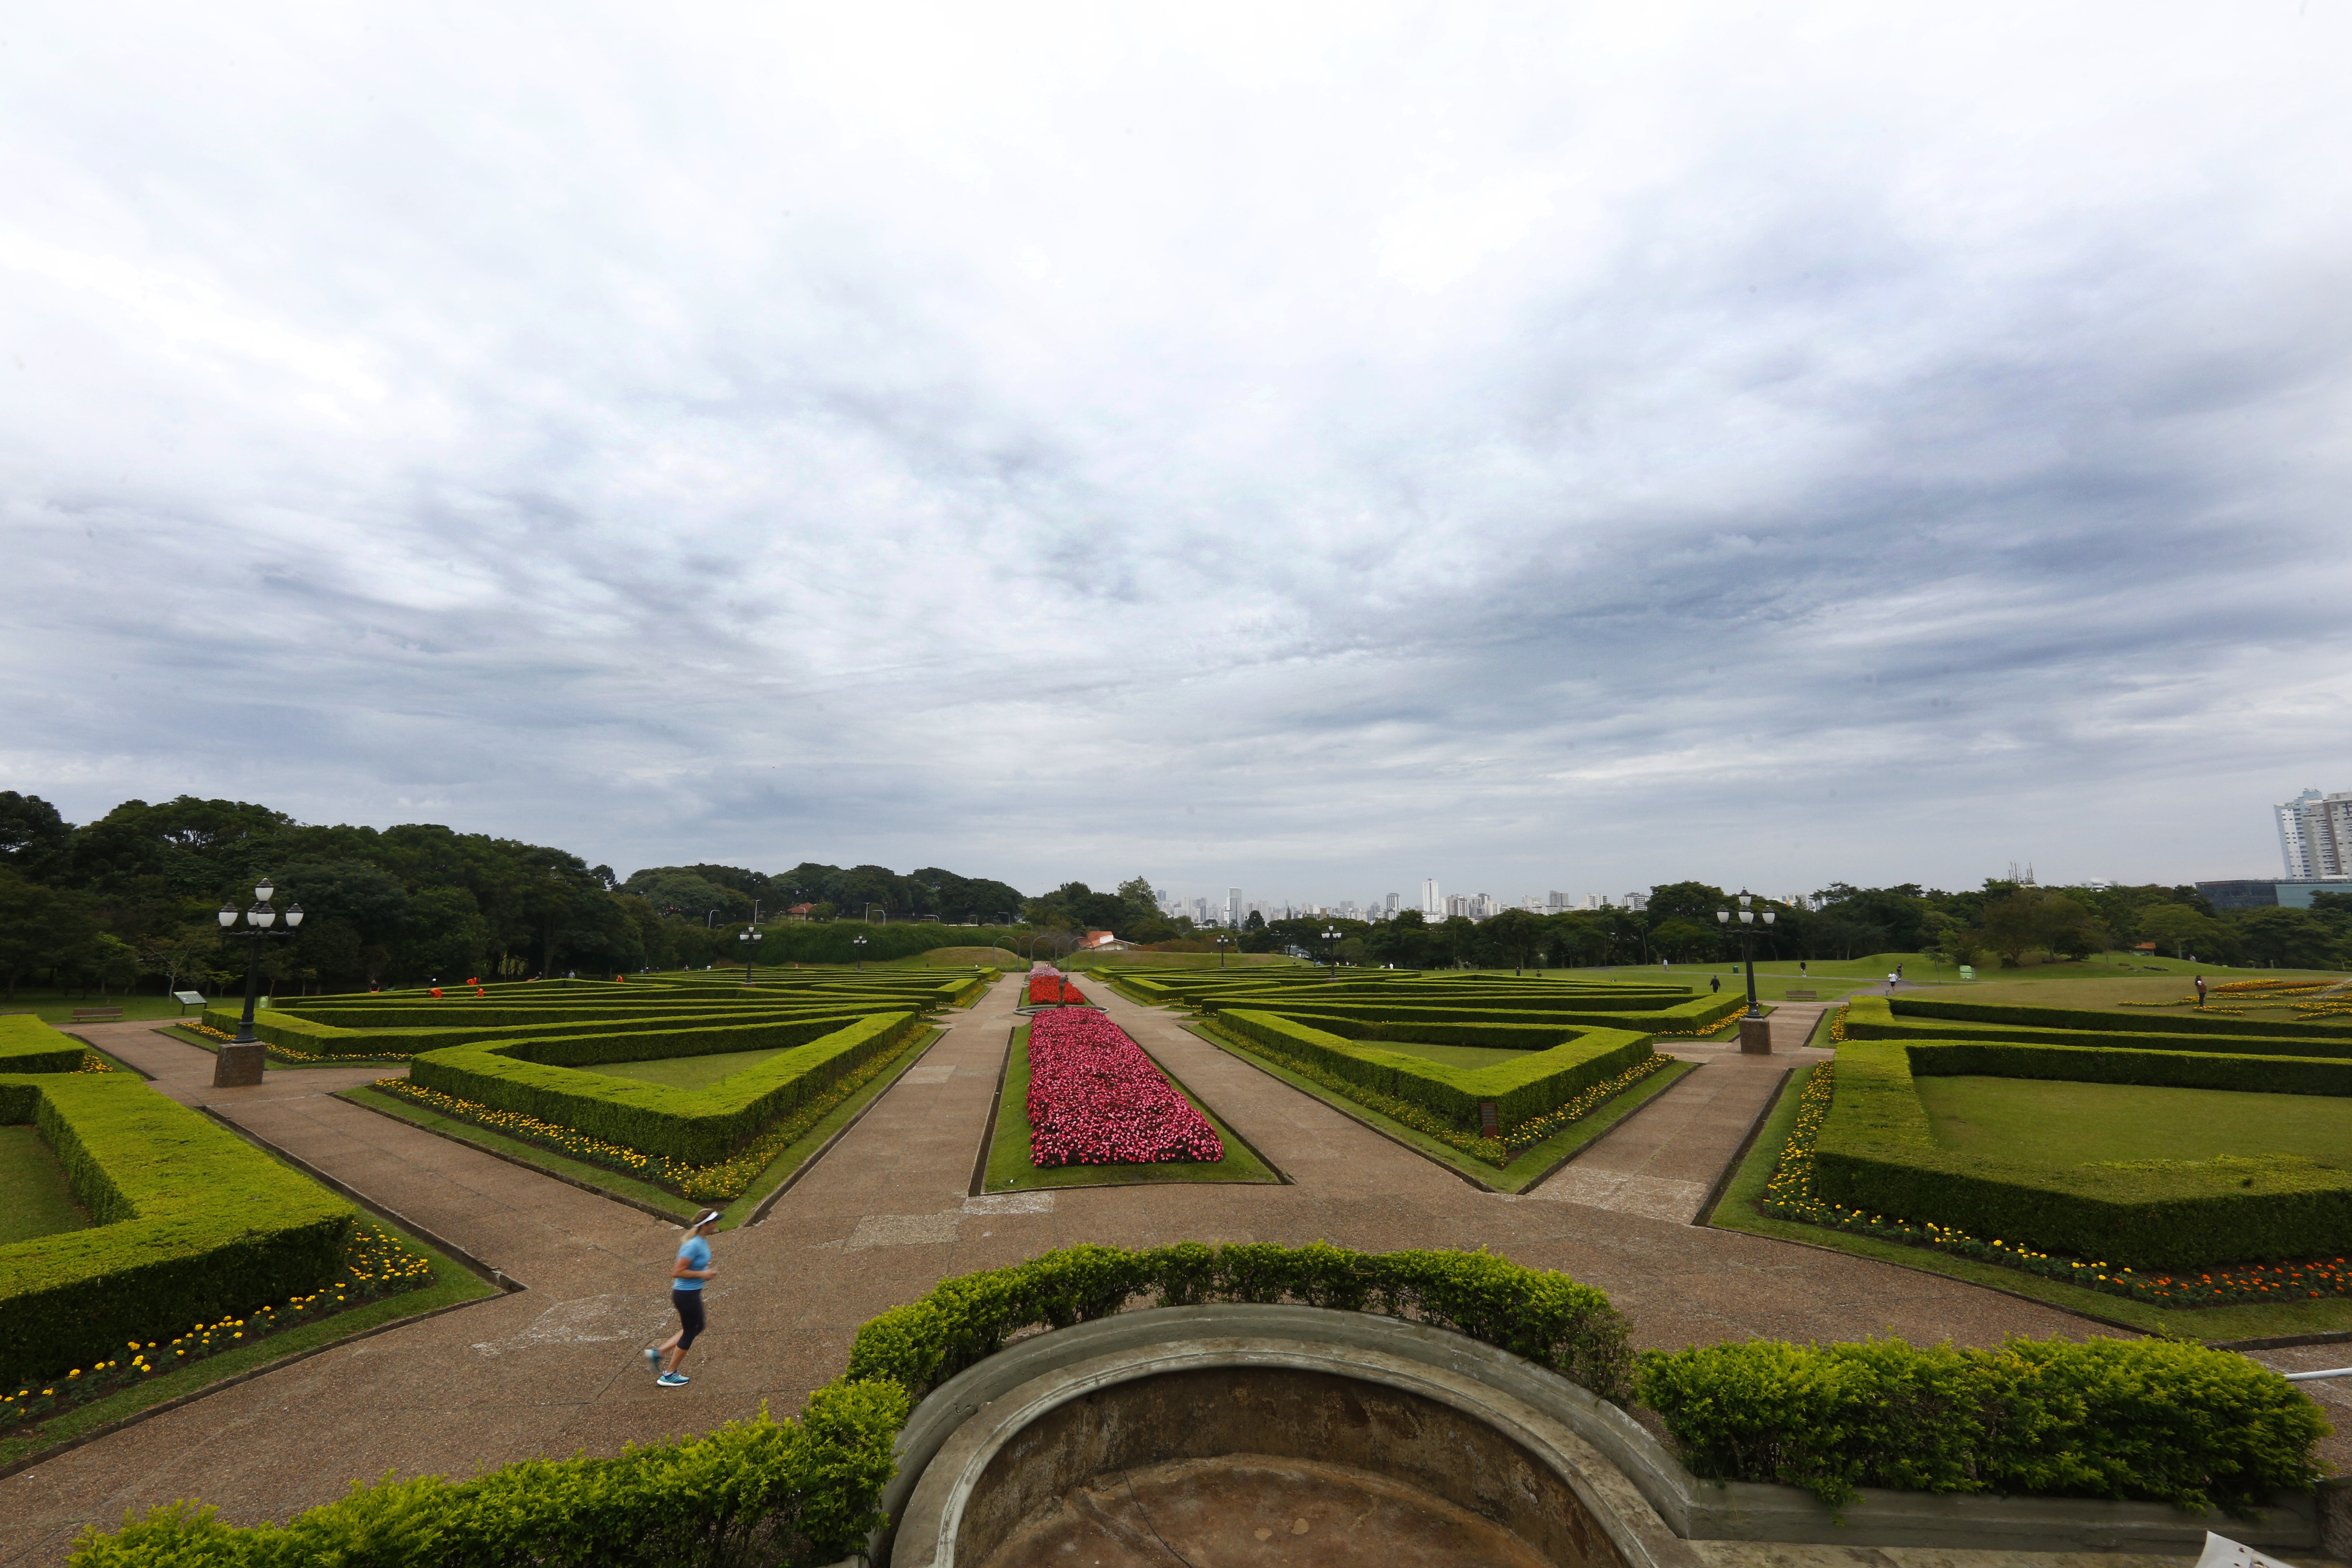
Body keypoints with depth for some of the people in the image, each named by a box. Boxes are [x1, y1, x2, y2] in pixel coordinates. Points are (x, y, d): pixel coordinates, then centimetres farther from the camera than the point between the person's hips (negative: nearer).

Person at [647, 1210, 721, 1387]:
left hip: (692, 1293, 10)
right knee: (690, 1332, 7)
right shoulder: (694, 1245, -28)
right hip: (686, 1294, -10)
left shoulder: (703, 1240, 2)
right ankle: (669, 1375, 23)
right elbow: (677, 1272, -27)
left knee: (697, 1328, 21)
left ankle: (657, 1353, 27)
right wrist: (701, 1274, -22)